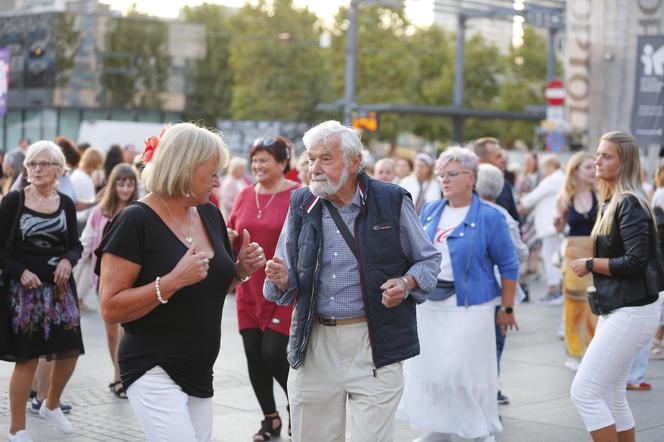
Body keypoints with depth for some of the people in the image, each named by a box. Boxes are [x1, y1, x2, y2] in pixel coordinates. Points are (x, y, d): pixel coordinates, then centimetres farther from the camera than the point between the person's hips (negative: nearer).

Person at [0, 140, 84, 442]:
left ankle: (51, 405, 36)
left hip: (59, 287, 4)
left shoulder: (66, 204, 4)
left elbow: (75, 245, 12)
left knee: (70, 351, 8)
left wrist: (68, 259, -9)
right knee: (27, 358, -2)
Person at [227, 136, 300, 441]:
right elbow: (231, 233, 18)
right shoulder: (245, 195, 7)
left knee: (274, 353, -8)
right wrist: (228, 236, -4)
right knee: (253, 355, 8)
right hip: (250, 289, 6)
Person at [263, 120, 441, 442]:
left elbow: (428, 260, 9)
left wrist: (407, 284, -11)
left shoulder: (392, 201, -2)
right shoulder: (301, 205, 6)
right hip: (314, 346, 3)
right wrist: (282, 280, -10)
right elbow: (287, 285, 13)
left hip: (375, 345, -3)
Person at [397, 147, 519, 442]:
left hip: (470, 306, -5)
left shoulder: (489, 217, -7)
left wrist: (507, 309, -4)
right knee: (428, 367, 9)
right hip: (429, 304, 6)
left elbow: (509, 266, -4)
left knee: (469, 370, -3)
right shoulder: (429, 211, 9)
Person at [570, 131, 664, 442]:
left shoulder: (630, 204, -16)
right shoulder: (612, 203, 13)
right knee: (611, 396, 14)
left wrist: (590, 265, -13)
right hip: (617, 309, 10)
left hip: (631, 312, -10)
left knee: (583, 392, -11)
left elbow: (636, 262, -23)